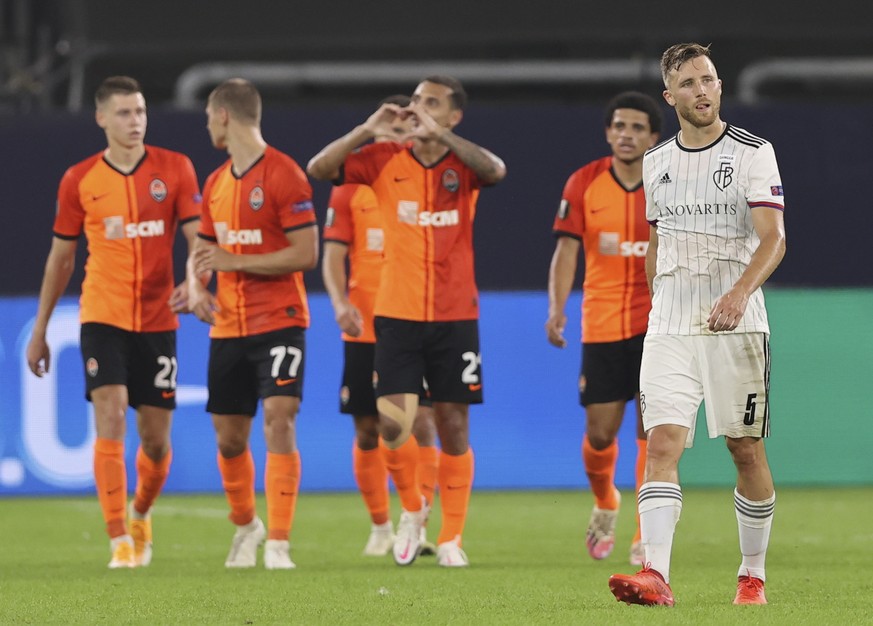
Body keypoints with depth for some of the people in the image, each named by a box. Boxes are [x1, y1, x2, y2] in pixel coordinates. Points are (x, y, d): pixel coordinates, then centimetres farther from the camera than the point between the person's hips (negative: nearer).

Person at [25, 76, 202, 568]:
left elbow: (199, 237, -5)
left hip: (157, 320, 1)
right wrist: (40, 331, 13)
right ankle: (121, 542, -14)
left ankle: (141, 513, 36)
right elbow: (61, 257, 11)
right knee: (111, 422, -16)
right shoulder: (79, 180, 2)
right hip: (102, 318, -1)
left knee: (156, 439, 5)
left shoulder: (175, 169, 1)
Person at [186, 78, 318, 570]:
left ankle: (278, 544, -15)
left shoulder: (283, 175, -10)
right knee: (229, 439, 9)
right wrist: (197, 288, -1)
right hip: (228, 327, 7)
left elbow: (306, 254, -15)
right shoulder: (216, 183, 13)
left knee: (279, 423, -17)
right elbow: (203, 249, 21)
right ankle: (246, 526, 32)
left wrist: (235, 260, -17)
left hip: (279, 322, -7)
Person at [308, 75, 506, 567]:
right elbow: (319, 168, -4)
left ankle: (451, 539, 13)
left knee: (454, 427, 2)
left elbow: (496, 170, -23)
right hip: (398, 316, 0)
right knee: (393, 422, -12)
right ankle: (412, 507, 16)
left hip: (455, 317, 0)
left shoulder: (463, 165, 0)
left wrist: (439, 135, -27)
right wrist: (369, 130, -13)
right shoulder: (386, 161, 3)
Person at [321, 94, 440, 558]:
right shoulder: (352, 187, 4)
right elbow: (333, 255, 1)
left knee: (421, 424, -13)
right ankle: (380, 527, 21)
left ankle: (417, 525, -10)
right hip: (364, 328, 1)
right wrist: (340, 303, -16)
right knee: (367, 432, 6)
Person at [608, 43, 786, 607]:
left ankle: (753, 575, 18)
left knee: (746, 451, 4)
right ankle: (656, 576, -23)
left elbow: (773, 238, -13)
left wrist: (740, 292, -29)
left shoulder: (753, 152, -3)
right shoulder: (656, 162, 12)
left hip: (736, 323, -3)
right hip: (669, 326, 3)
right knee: (663, 444, -12)